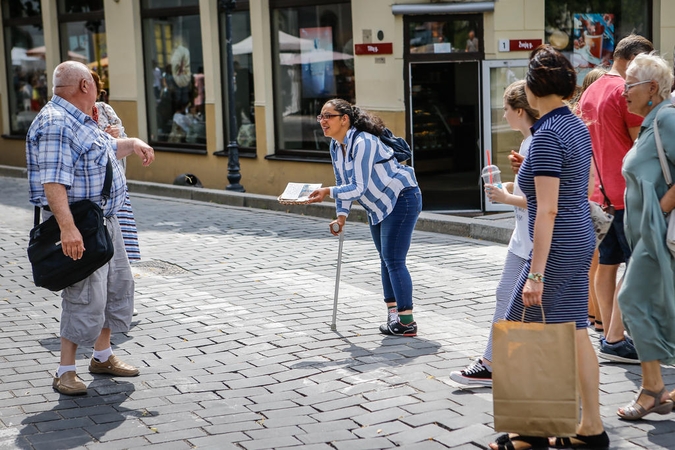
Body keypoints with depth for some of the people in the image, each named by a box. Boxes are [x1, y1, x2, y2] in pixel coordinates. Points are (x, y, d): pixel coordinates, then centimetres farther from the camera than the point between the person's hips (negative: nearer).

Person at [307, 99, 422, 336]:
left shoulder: (362, 142, -28)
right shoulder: (336, 146, -1)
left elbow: (358, 187, -32)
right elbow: (343, 182, 6)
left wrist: (328, 192, -41)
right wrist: (342, 215, -4)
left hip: (401, 198, -10)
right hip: (378, 205, 10)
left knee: (393, 259, -12)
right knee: (386, 259, 14)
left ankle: (407, 322, -6)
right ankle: (393, 313, 23)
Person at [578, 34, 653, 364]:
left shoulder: (590, 92, 15)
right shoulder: (627, 91, -12)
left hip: (599, 192, 9)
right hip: (627, 192, -9)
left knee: (607, 264, 10)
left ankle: (609, 335, 15)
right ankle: (614, 340, -6)